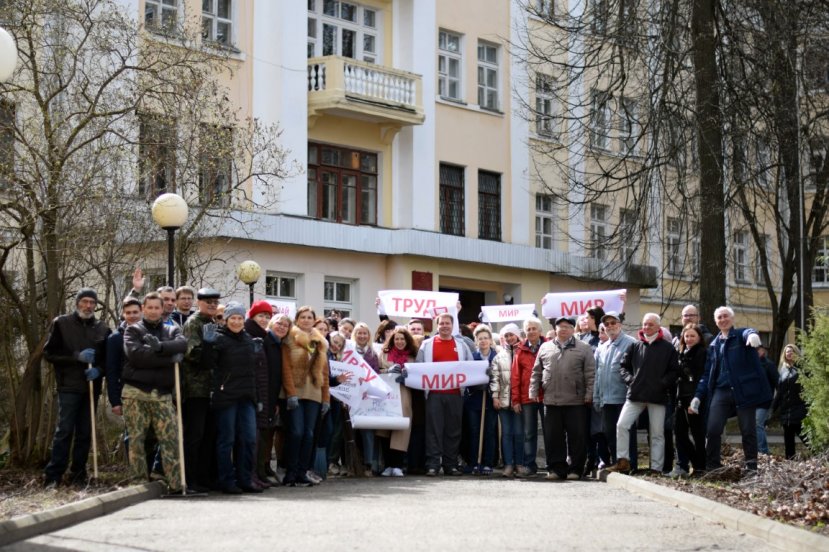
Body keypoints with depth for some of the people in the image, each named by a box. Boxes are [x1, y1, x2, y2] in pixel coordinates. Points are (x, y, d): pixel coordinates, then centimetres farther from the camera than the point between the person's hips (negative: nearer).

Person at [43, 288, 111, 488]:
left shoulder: (102, 329, 10)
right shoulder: (61, 323, 3)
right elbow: (49, 352, -1)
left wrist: (98, 370, -10)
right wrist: (77, 356, -13)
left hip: (91, 387, 3)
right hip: (69, 386, -3)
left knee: (85, 432, 5)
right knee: (65, 430, -7)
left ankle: (78, 474, 12)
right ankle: (53, 475, -3)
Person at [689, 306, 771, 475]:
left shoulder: (741, 335, 5)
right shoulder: (714, 345, 19)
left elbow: (749, 333, -22)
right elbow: (707, 374, 19)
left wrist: (753, 335, -48)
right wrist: (698, 397, 10)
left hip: (745, 390, -4)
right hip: (721, 391, 4)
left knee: (748, 431, 0)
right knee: (712, 430, -9)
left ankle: (751, 467, 10)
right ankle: (712, 467, 0)